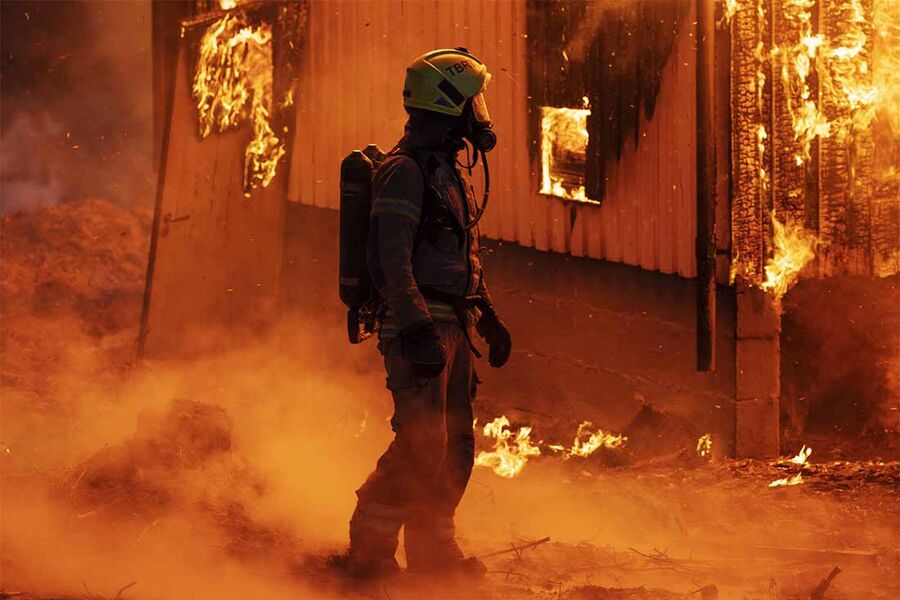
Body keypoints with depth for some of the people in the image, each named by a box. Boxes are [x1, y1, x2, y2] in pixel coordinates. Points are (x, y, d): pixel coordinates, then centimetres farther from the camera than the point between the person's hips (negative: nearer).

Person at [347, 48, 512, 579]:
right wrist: (416, 326, -27)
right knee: (421, 444, -13)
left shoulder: (451, 172, 19)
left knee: (456, 446, 8)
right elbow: (393, 257, -19)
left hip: (452, 329, 9)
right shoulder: (406, 171, -11)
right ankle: (371, 548, -5)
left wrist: (488, 317, 24)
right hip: (421, 327, -9)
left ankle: (433, 548, 15)